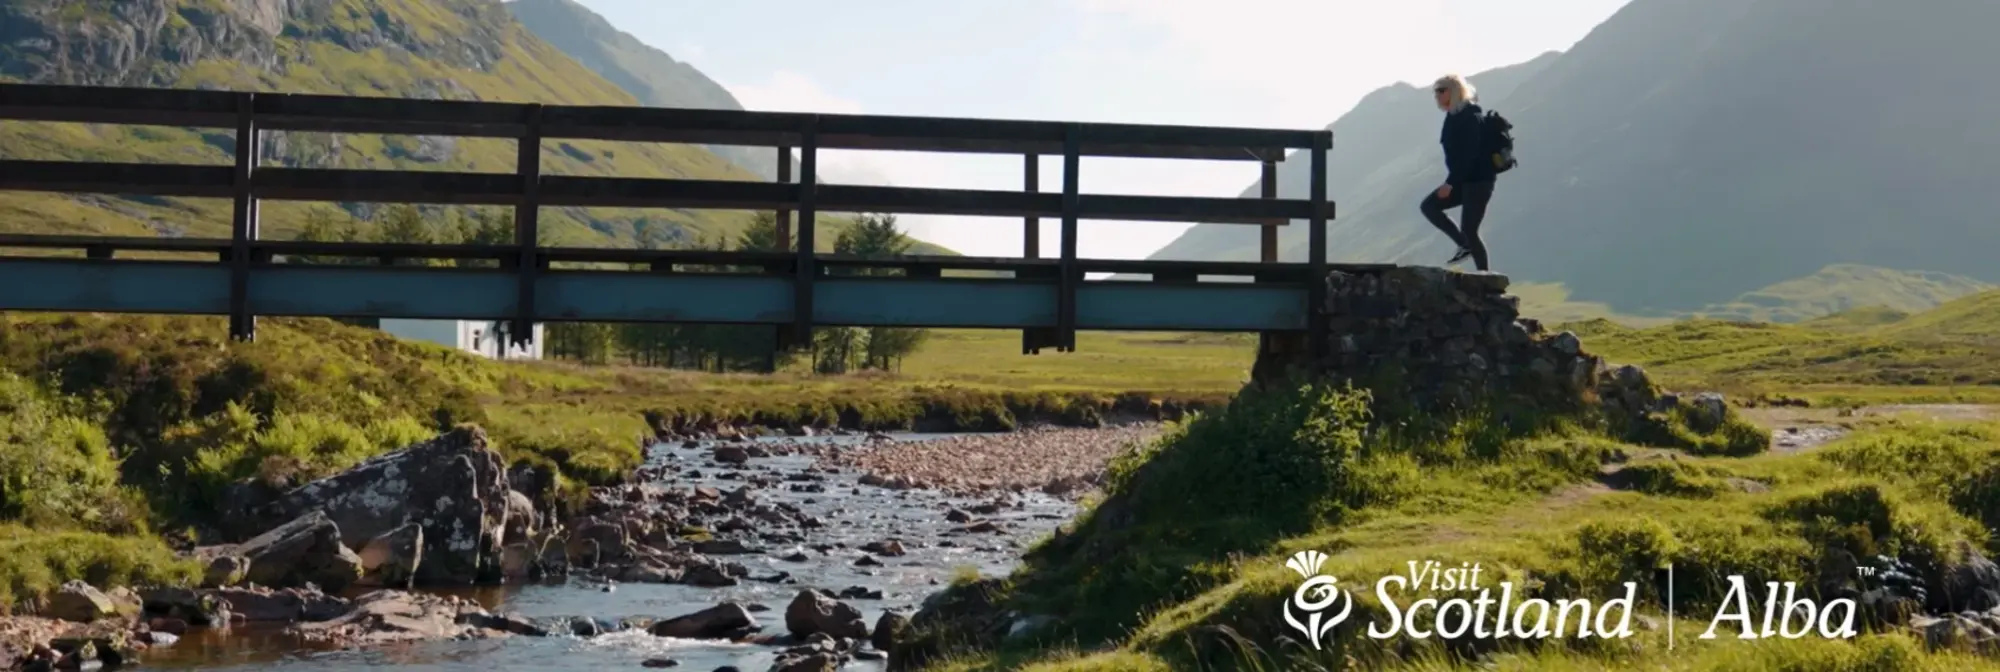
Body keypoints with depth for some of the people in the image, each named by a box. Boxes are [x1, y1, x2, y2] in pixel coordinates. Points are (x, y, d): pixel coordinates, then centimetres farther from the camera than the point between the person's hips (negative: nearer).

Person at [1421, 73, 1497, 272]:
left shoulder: (1469, 117, -17)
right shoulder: (1455, 116, 12)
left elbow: (1468, 153, -25)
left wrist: (1450, 182, -28)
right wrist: (1452, 181, 18)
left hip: (1479, 179, -9)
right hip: (1464, 180, 9)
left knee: (1468, 229, -9)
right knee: (1429, 206, 0)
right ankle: (1464, 245, 3)